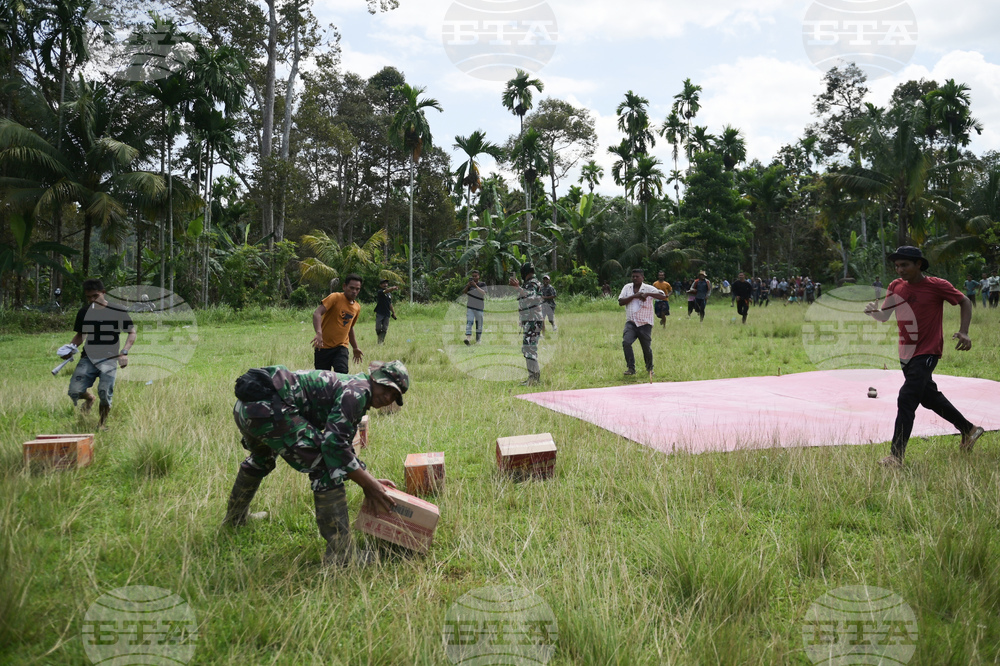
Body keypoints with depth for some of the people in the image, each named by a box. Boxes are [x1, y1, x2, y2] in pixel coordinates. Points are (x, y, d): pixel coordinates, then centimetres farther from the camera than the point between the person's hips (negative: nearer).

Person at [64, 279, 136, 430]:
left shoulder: (117, 311, 0)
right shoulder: (84, 312, 10)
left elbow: (132, 333, 4)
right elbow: (81, 335, 23)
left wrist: (124, 352, -10)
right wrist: (71, 347, 3)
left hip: (109, 358, -3)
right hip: (88, 357, 3)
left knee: (105, 394, -18)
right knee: (74, 391, -13)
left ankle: (102, 423, 11)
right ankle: (89, 398, 25)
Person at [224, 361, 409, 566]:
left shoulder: (346, 388, 24)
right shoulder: (357, 391, -5)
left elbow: (343, 444, 31)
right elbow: (335, 444, -15)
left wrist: (369, 478, 23)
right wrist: (369, 484, -9)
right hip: (267, 407, -11)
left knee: (261, 457, 40)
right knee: (327, 467, -11)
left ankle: (235, 517, 61)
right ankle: (341, 555, -9)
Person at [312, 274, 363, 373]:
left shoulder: (357, 307, 8)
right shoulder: (335, 298, -10)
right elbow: (317, 313, -23)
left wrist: (355, 348, 28)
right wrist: (319, 333, -39)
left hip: (341, 347, 3)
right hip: (324, 346, -3)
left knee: (342, 373, -19)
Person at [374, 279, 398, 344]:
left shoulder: (389, 294, 14)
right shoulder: (379, 292, -6)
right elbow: (386, 291, -28)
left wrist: (393, 313, 16)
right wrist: (393, 288, -47)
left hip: (387, 314, 5)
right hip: (379, 313, -5)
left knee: (384, 329, 0)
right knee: (378, 328, -6)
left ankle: (381, 341, 6)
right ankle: (380, 338, 20)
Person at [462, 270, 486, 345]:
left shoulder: (482, 284, 4)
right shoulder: (469, 284, 7)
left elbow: (483, 293, -13)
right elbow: (463, 292, -4)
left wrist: (475, 286, -23)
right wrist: (468, 286, -21)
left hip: (479, 308, 0)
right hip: (470, 307, 0)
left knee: (479, 324, 5)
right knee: (469, 322, -14)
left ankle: (478, 340, 14)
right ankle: (468, 338, -24)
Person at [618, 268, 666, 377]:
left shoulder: (649, 288, -2)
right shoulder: (627, 288, 8)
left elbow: (663, 296, -13)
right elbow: (620, 302, -2)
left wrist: (648, 294, -24)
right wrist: (634, 296, -13)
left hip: (645, 324, -2)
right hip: (631, 322, 2)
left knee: (646, 348, 5)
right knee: (626, 342, -19)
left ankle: (649, 368, 30)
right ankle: (631, 368, -10)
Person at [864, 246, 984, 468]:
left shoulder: (937, 286, -11)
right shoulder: (896, 286, 3)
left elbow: (964, 302, 1)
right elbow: (884, 316, 5)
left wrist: (963, 332, -12)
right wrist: (873, 311, -18)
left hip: (927, 352, -7)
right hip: (906, 354, 7)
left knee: (906, 399, -18)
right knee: (929, 397, 21)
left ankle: (896, 456, -18)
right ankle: (968, 429, 43)